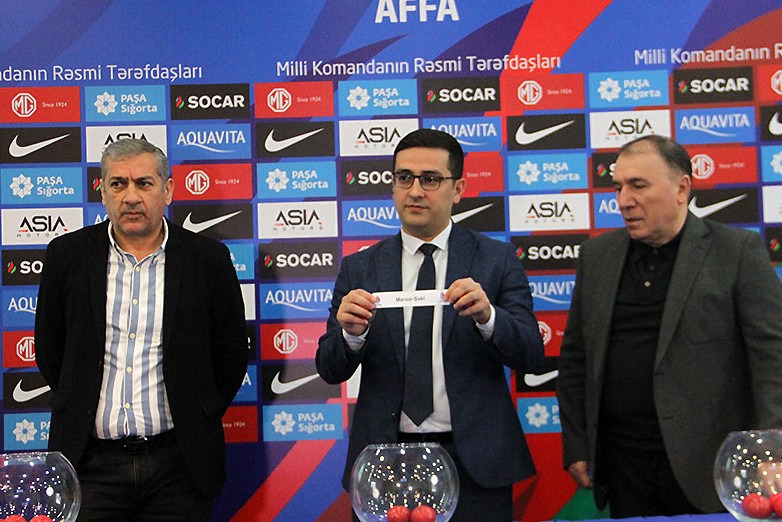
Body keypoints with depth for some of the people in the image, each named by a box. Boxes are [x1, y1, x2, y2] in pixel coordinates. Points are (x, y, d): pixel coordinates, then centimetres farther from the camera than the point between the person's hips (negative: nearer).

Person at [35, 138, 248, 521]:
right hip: (90, 462, 1)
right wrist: (81, 411, 9)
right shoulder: (67, 255, 3)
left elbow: (231, 353, 6)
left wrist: (197, 424, 5)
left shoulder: (208, 259, -1)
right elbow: (50, 350, 12)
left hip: (178, 463, -1)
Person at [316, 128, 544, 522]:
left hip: (474, 460, -1)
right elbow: (330, 371, 1)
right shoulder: (358, 269, 4)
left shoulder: (497, 259, 0)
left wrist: (487, 316, -24)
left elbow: (530, 356, -5)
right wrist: (351, 333, -20)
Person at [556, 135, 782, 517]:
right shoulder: (597, 254, 8)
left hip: (706, 466, -3)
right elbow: (575, 357, 11)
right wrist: (575, 446, 8)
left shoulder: (738, 250, -3)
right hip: (622, 466, 4)